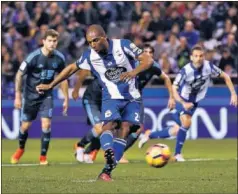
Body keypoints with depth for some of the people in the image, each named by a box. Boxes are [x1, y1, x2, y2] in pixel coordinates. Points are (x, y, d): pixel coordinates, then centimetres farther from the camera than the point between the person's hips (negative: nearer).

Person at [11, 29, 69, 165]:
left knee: (46, 124, -12)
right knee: (26, 125, 7)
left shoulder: (59, 58, -9)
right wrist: (18, 96, -10)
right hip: (30, 95, -2)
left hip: (47, 95, 2)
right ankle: (21, 149, 37)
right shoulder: (34, 57, -20)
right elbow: (19, 75, -10)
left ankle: (43, 156, 1)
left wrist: (66, 98, 6)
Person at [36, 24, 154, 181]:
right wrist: (50, 85, 10)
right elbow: (72, 68, 8)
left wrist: (134, 72, -36)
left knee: (125, 131, -10)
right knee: (108, 125, -25)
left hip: (132, 98, -1)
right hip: (111, 98, 1)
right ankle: (110, 157, -50)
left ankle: (107, 171, -9)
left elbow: (148, 60, -16)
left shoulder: (123, 45, -16)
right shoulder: (89, 56, -8)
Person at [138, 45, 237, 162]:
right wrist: (183, 103, -36)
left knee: (177, 131, 8)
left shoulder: (209, 67, -18)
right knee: (186, 122, -30)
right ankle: (178, 154, -15)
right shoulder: (185, 71, -27)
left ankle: (149, 135, 30)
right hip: (182, 100, -4)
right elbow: (174, 88, -22)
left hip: (194, 102, 4)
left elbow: (225, 76, -4)